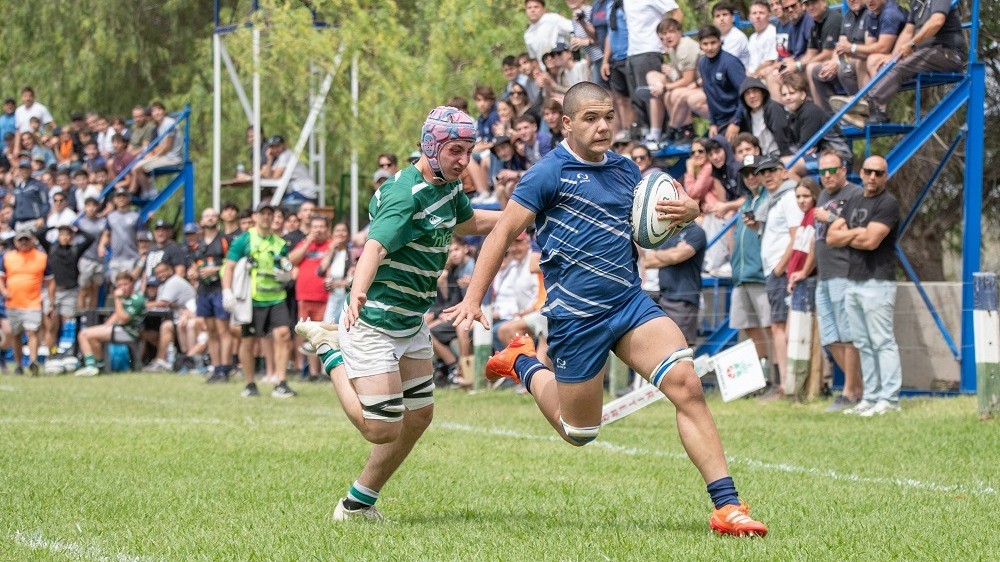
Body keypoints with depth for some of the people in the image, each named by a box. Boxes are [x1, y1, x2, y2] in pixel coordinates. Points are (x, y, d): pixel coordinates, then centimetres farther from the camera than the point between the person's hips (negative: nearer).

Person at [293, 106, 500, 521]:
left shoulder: (448, 186, 6)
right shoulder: (406, 195, -23)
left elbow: (467, 222, 30)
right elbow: (375, 247, -39)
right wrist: (358, 293, -57)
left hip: (412, 325, 9)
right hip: (374, 326, -9)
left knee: (418, 417, 12)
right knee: (382, 430, -10)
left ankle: (359, 503, 25)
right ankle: (330, 351, 9)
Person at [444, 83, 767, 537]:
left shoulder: (625, 170, 10)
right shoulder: (551, 172, -8)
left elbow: (654, 223, 25)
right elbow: (502, 234, -6)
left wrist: (687, 212, 2)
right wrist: (473, 299, -12)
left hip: (631, 302, 5)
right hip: (575, 316, -4)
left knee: (686, 383, -18)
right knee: (579, 433, 9)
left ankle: (726, 506, -18)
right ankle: (523, 364, 39)